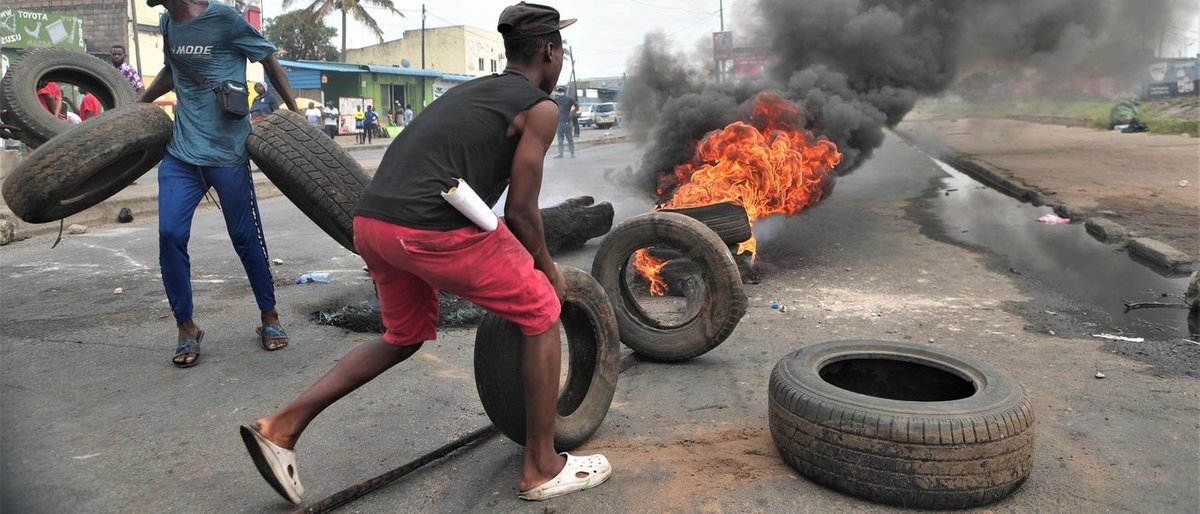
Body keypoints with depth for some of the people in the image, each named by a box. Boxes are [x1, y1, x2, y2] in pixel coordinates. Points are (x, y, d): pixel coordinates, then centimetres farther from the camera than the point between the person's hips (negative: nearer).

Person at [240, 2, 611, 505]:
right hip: (433, 229, -8)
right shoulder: (540, 107, 5)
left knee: (404, 337, 29)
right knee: (541, 313, 10)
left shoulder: (472, 91, 28)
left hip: (371, 223, 8)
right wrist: (547, 269, 20)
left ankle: (282, 425, 24)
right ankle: (542, 468, 17)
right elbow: (520, 210, 2)